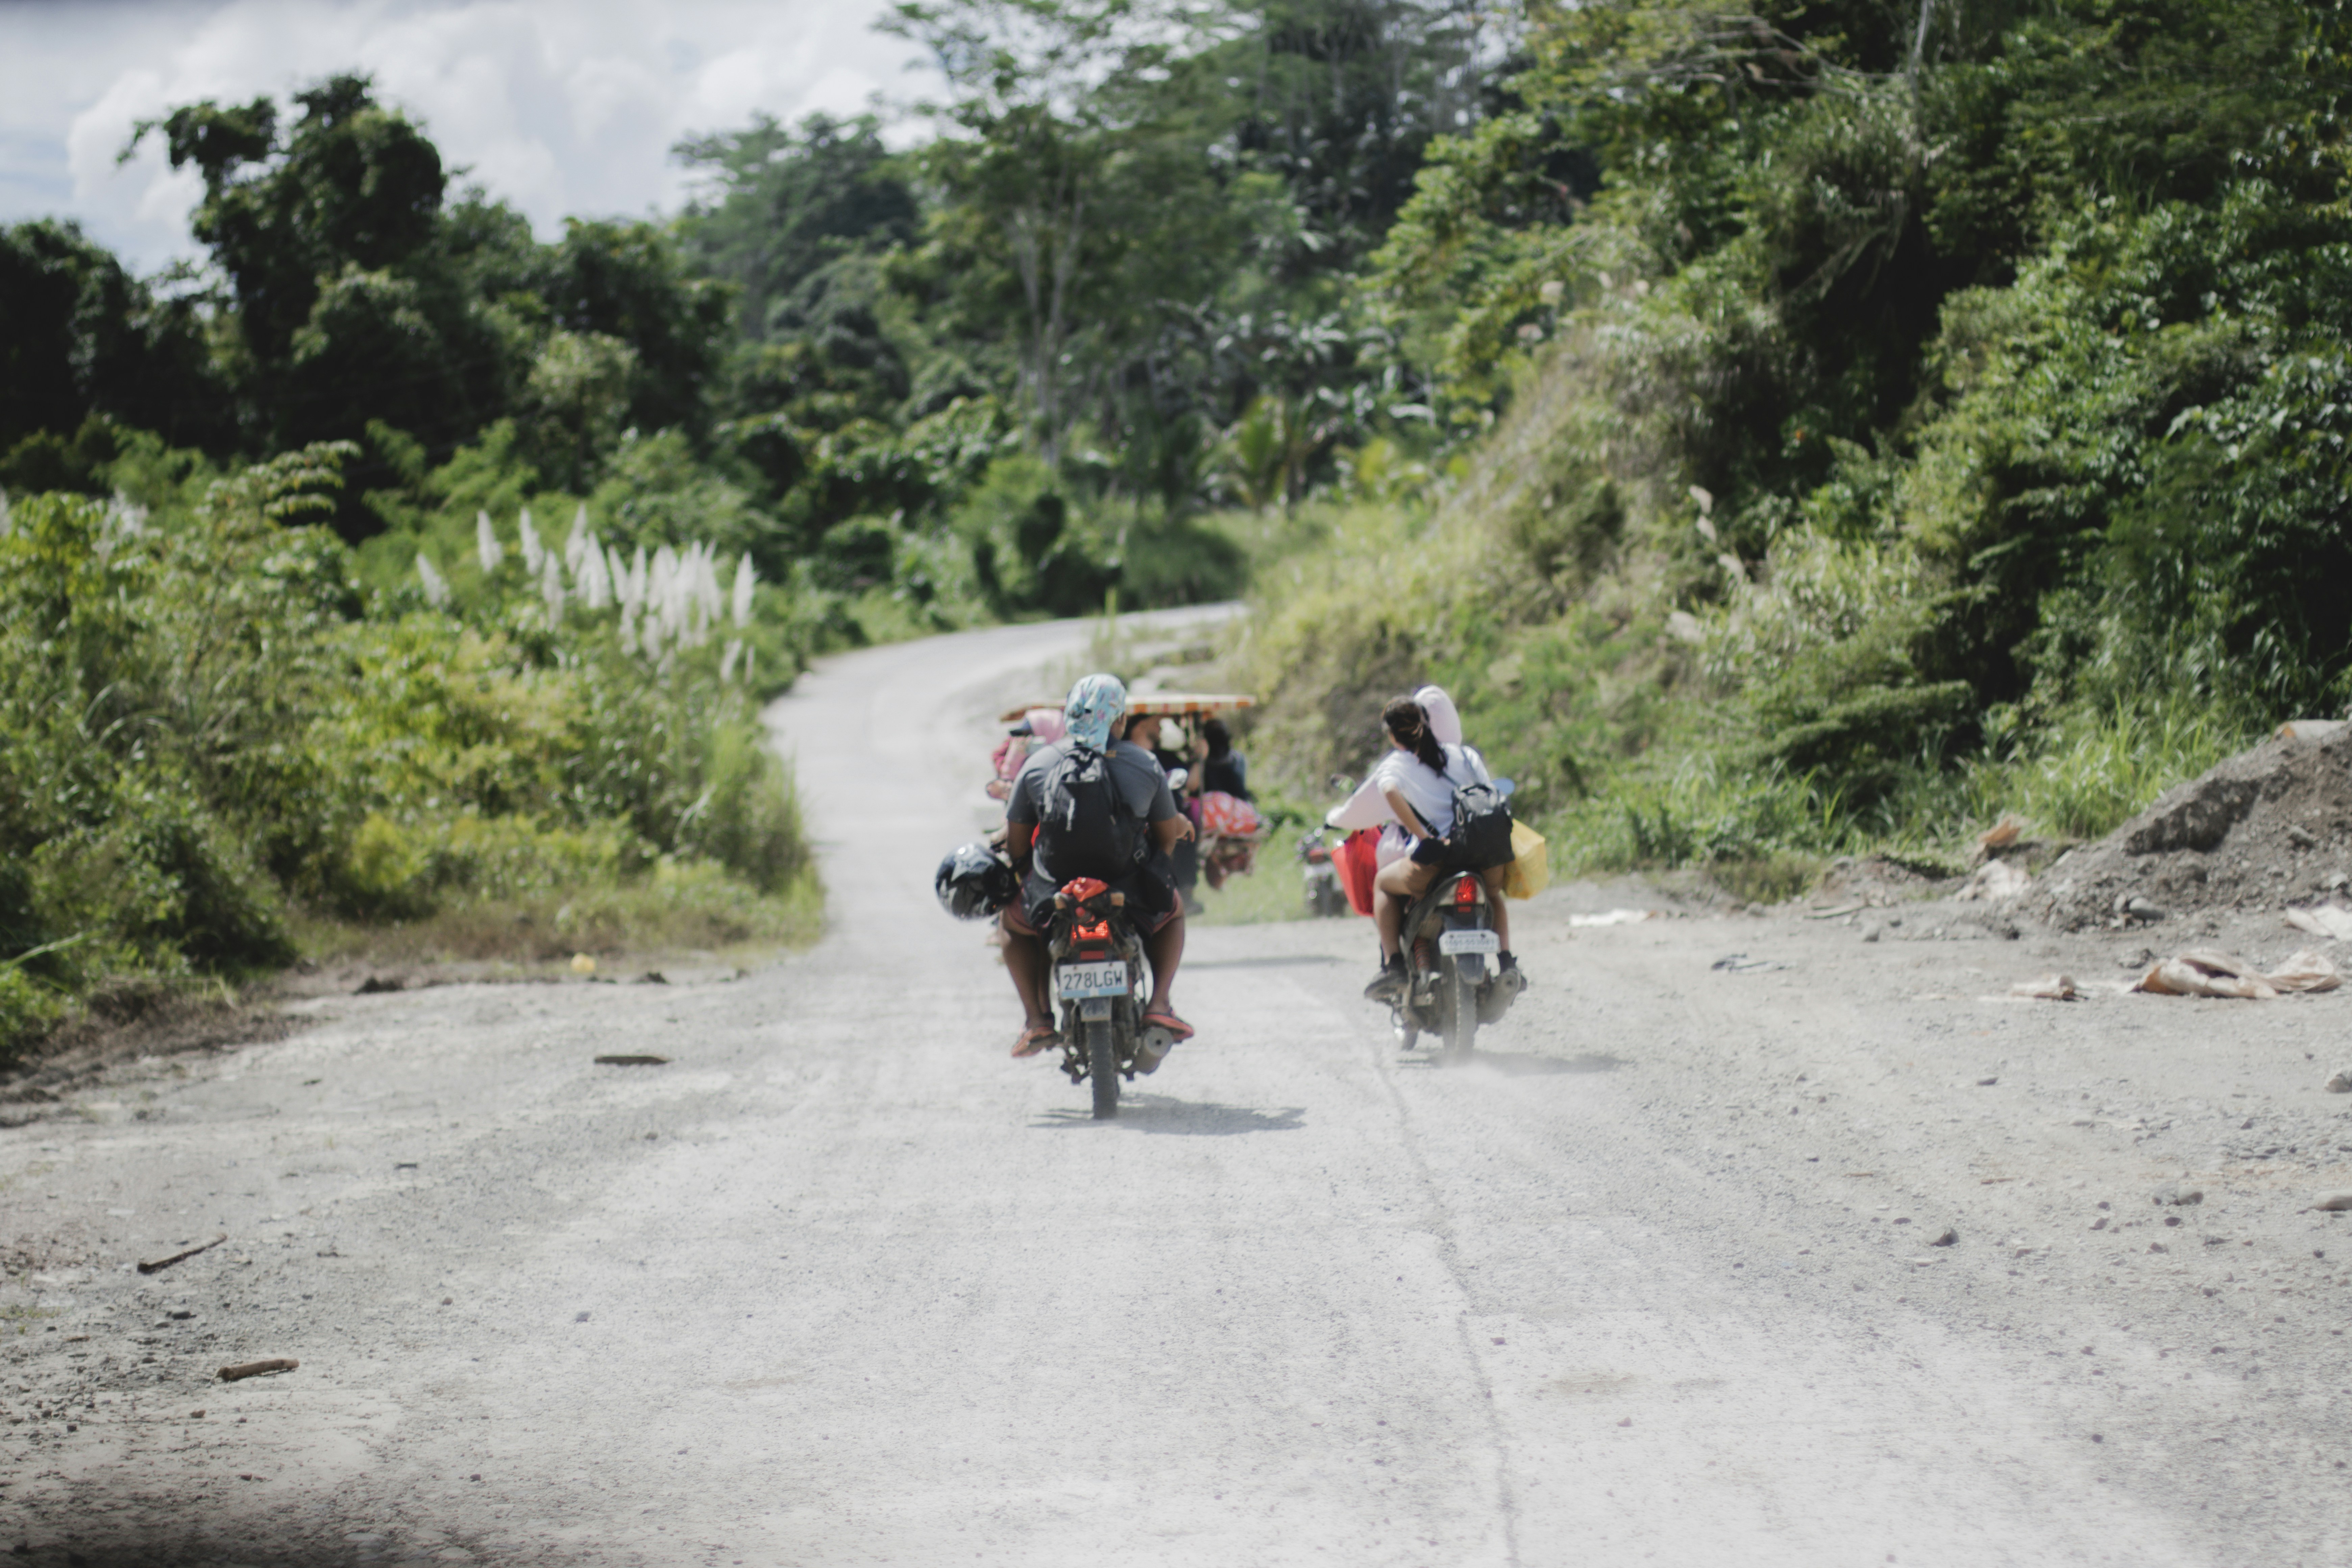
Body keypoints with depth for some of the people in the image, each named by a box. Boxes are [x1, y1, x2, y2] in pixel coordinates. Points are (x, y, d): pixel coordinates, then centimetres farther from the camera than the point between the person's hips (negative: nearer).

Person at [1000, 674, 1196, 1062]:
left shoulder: (1038, 764, -3)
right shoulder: (1144, 764, -2)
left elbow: (1015, 842, 3)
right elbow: (1169, 834, 6)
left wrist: (1024, 871, 24)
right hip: (1131, 897, 0)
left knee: (1013, 922, 33)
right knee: (1172, 911, 35)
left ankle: (1038, 1018, 18)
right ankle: (1159, 1004, 16)